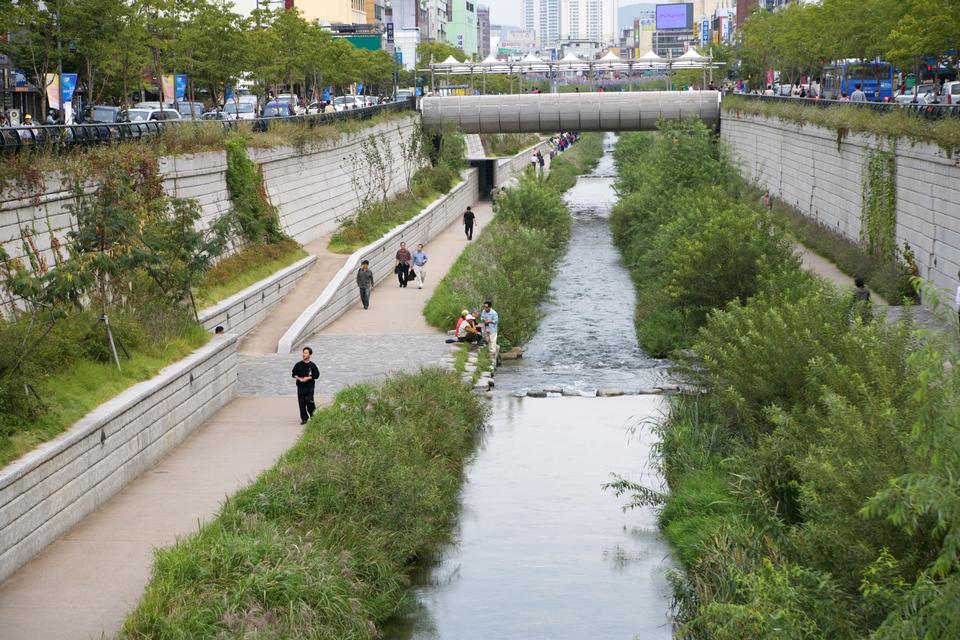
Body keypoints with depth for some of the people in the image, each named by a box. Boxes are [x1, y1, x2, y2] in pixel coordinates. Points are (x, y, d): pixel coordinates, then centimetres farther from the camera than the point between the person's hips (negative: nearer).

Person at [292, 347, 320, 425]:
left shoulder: (312, 365, -1)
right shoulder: (298, 365, 4)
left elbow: (317, 374, 0)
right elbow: (294, 374, 10)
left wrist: (308, 378, -12)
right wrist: (298, 378, -9)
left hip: (310, 387, -2)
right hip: (301, 387, 2)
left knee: (310, 402, -11)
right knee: (302, 403, 1)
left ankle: (312, 414, 17)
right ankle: (304, 418, 10)